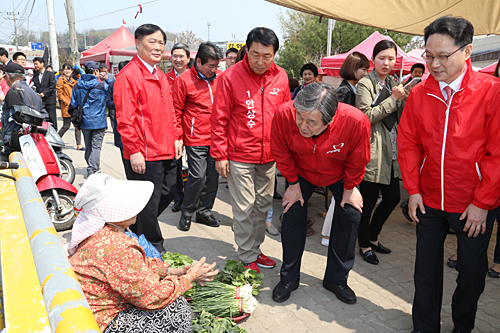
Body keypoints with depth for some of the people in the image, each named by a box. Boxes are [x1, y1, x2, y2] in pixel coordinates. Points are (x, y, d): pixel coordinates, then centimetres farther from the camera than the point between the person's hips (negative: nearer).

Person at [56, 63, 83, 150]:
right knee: (66, 126, -4)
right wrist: (67, 103, -14)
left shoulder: (74, 81, 17)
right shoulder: (61, 80, -1)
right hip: (66, 107, -6)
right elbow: (59, 94, -6)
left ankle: (79, 145, 5)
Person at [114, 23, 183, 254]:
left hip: (166, 152, 9)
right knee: (148, 204, 3)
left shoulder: (160, 76, 17)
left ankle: (136, 229, 41)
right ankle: (154, 251, 21)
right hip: (143, 156, -9)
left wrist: (177, 137, 14)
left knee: (167, 194, 20)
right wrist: (134, 150, -18)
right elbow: (125, 119, -16)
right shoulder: (128, 75, -11)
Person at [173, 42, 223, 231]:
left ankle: (204, 211, 26)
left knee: (213, 176, 9)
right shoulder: (184, 80, -4)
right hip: (196, 138, -4)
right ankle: (187, 212, 15)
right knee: (198, 175, -7)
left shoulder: (221, 77, 6)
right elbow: (176, 111, -1)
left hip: (216, 137, 5)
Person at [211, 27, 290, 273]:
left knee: (263, 204, 15)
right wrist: (219, 155, -8)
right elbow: (219, 119, -7)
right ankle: (247, 258, 18)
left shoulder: (281, 77, 3)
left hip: (269, 156, 5)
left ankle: (255, 249, 32)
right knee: (244, 208, 2)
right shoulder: (231, 77, -9)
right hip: (240, 156, -4)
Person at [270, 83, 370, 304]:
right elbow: (282, 153, -16)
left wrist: (350, 188, -6)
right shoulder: (284, 114, -36)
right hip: (302, 172, 1)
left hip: (339, 175, 0)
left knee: (350, 215, -3)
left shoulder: (356, 121, -39)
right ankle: (288, 278, 16)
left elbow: (357, 161, -18)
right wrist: (293, 183, -7)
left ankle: (336, 279, 18)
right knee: (292, 214, -3)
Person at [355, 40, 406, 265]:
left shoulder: (393, 84, 17)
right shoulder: (365, 84, -7)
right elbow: (366, 116, -17)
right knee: (368, 201, 1)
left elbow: (398, 118, 20)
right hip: (373, 152, -8)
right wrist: (393, 99, -17)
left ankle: (372, 236, 32)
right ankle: (364, 245, 19)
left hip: (391, 152, 8)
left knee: (392, 197, 12)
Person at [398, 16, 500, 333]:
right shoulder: (419, 94, -2)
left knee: (473, 270, 12)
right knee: (427, 266, 12)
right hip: (429, 200, 3)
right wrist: (413, 189, -1)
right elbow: (409, 144, 4)